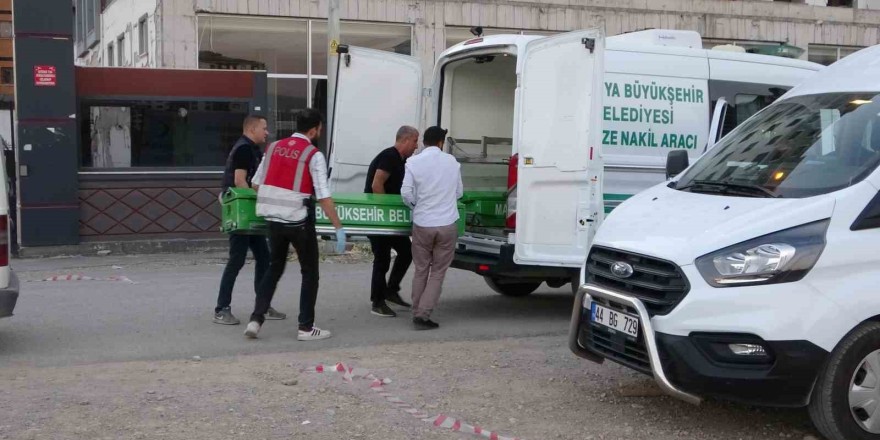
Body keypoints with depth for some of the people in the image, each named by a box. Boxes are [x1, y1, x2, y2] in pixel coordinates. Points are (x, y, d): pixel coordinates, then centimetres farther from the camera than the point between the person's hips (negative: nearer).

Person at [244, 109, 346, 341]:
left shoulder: (274, 147, 7)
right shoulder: (313, 155, -10)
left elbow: (256, 183, 13)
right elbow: (323, 196, -15)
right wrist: (339, 228, -13)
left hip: (273, 220, 5)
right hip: (298, 222, -5)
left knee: (274, 268, 19)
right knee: (310, 272, 9)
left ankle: (256, 319, 11)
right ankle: (306, 327, 11)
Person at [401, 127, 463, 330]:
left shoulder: (414, 162, -4)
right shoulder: (452, 162, 2)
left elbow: (406, 193, -7)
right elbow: (459, 192, 10)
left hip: (422, 224, 0)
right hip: (447, 224, 0)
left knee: (421, 270, 15)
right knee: (438, 271, 7)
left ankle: (417, 313, 18)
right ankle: (423, 314, -1)